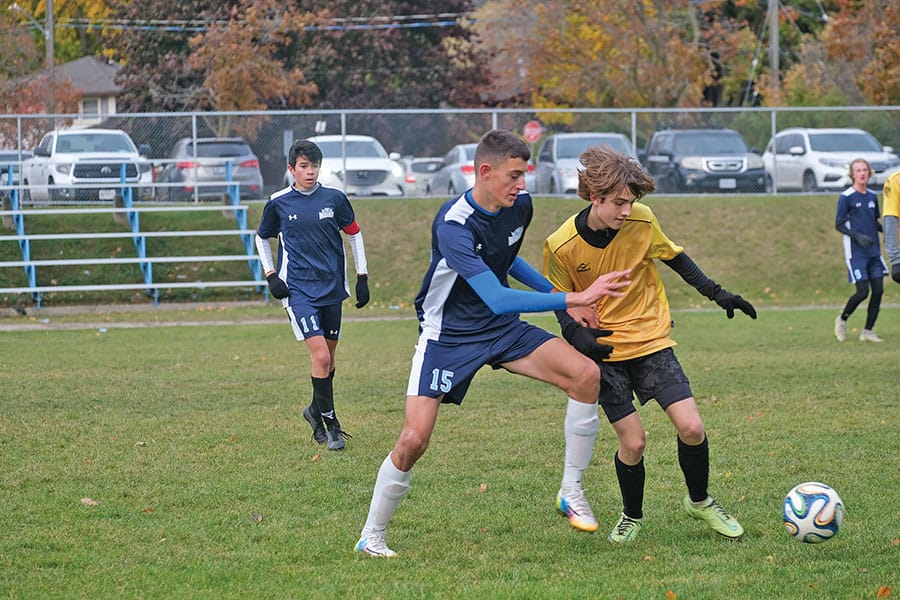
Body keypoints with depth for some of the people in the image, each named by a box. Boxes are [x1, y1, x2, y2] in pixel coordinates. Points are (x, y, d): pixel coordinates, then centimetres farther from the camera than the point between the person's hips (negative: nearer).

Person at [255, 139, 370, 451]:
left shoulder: (334, 199, 0)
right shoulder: (278, 203, -2)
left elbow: (354, 234, 12)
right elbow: (262, 238, 14)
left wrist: (362, 276, 9)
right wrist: (270, 275, 4)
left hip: (332, 287, 3)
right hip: (297, 289, -3)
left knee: (328, 357, 11)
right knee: (320, 354, -16)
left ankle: (316, 410, 35)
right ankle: (331, 425, -8)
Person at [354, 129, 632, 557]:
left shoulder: (520, 206, -4)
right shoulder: (454, 225, -28)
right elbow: (498, 299, -35)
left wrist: (556, 292, 11)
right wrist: (575, 298, -37)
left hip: (502, 329, 6)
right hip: (447, 335, -6)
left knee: (585, 373, -14)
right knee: (414, 439, -15)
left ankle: (571, 493, -2)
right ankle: (372, 537, 7)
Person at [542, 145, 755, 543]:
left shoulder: (642, 222, -11)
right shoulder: (561, 246, -16)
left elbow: (674, 257, 9)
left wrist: (717, 293, 5)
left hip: (651, 340, 2)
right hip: (604, 351, -2)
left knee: (691, 427, -9)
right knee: (633, 442, -8)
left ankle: (699, 501, 19)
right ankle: (632, 517, 21)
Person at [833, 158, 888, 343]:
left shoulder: (872, 196, 11)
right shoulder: (846, 197, -7)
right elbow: (839, 224, -7)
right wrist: (857, 236, -21)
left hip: (874, 252, 6)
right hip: (855, 253, -6)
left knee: (878, 290, -1)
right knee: (862, 291, -10)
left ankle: (868, 331, 9)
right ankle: (842, 319, 16)